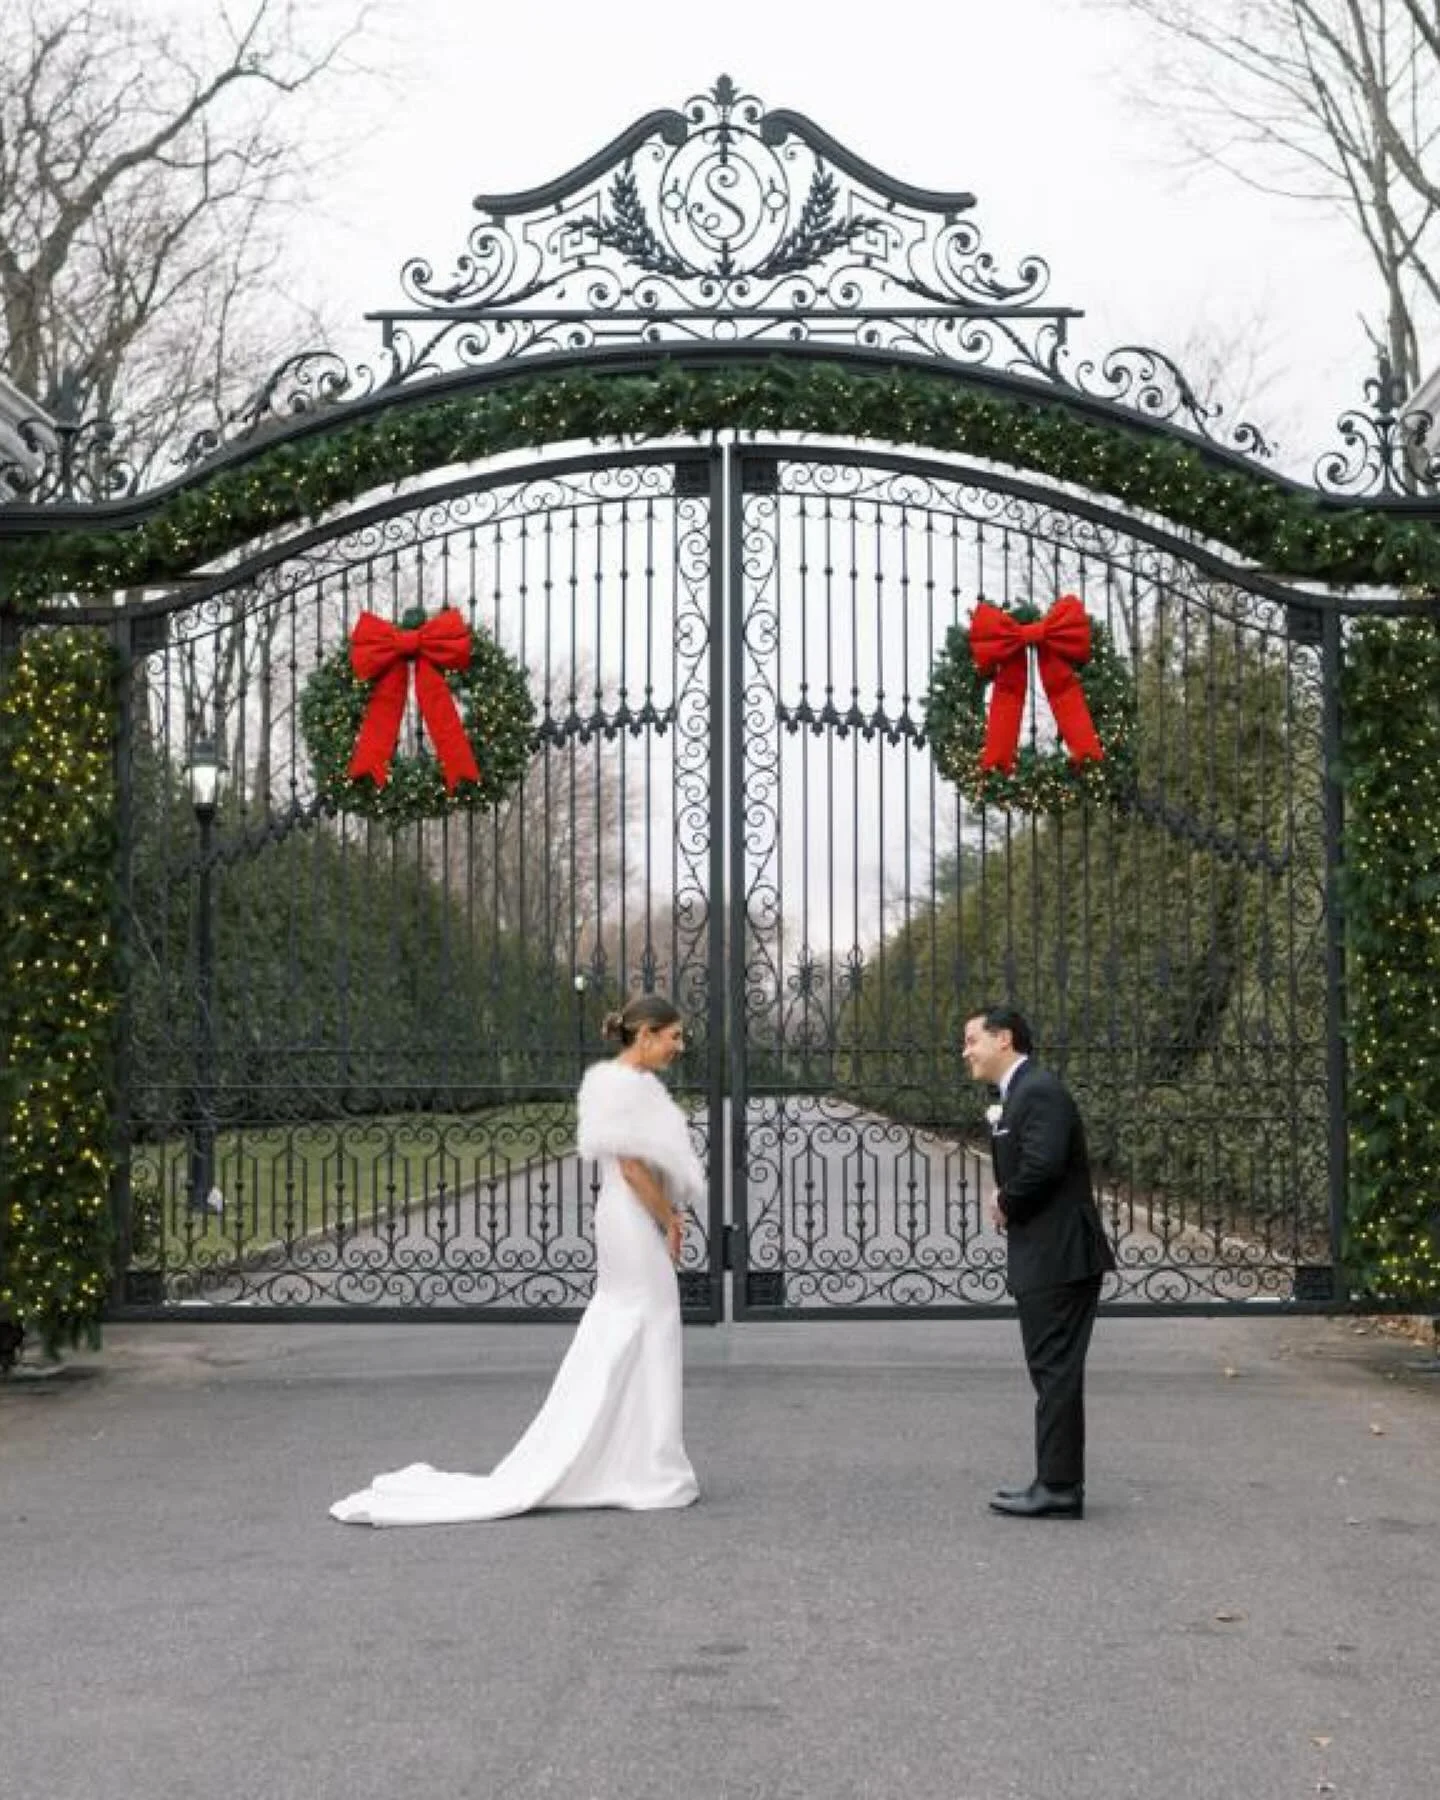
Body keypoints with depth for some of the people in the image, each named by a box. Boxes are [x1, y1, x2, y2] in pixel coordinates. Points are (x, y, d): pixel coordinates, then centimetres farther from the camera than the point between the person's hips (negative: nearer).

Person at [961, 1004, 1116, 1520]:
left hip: (1057, 1258, -10)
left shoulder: (1039, 1091, -15)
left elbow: (1042, 1164, -27)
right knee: (1052, 1371, 15)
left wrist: (1006, 1204, -11)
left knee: (1057, 1371, -6)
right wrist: (1006, 1201, 1)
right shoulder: (1019, 1093, 17)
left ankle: (1058, 1487, -2)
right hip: (1043, 1258, 10)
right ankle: (1057, 1480, 22)